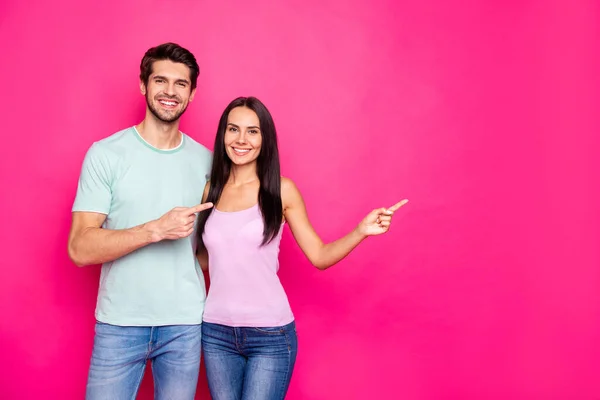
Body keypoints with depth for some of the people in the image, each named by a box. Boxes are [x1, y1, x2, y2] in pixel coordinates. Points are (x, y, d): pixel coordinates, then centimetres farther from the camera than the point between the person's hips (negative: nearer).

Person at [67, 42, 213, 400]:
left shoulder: (205, 160, 3)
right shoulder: (106, 154, -6)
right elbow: (80, 249, -12)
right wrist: (156, 229, -22)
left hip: (186, 324, 2)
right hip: (119, 324, -2)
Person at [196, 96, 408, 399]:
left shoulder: (281, 190, -4)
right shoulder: (210, 190, 4)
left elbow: (319, 256, -3)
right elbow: (206, 260, 12)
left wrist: (361, 231, -17)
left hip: (270, 335, -3)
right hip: (216, 332, 3)